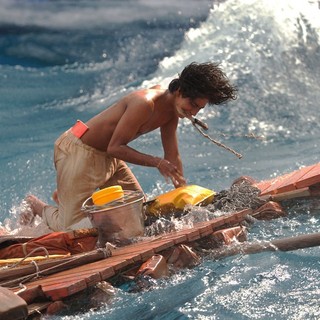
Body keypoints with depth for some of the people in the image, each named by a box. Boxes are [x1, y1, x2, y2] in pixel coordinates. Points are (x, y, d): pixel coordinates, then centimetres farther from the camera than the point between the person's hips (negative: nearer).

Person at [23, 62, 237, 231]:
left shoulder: (172, 111, 0)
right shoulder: (145, 103, -29)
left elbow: (173, 157, 5)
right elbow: (115, 148, -26)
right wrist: (157, 162, -26)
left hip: (108, 156, 9)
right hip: (79, 152, -9)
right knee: (70, 229, -10)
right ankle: (38, 207, 23)